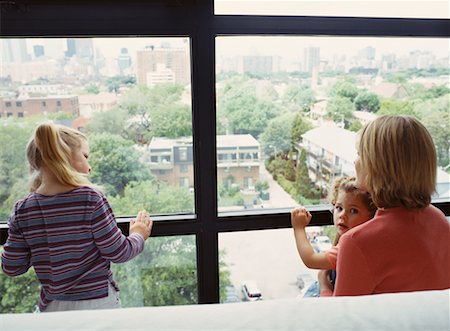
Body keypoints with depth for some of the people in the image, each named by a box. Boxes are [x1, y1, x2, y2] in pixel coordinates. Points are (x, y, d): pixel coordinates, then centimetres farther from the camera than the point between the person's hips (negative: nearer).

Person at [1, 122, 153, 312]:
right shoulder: (90, 198, -19)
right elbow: (117, 252, -14)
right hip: (97, 302, -3)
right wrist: (138, 236, 5)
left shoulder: (23, 210, -7)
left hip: (52, 306, 4)